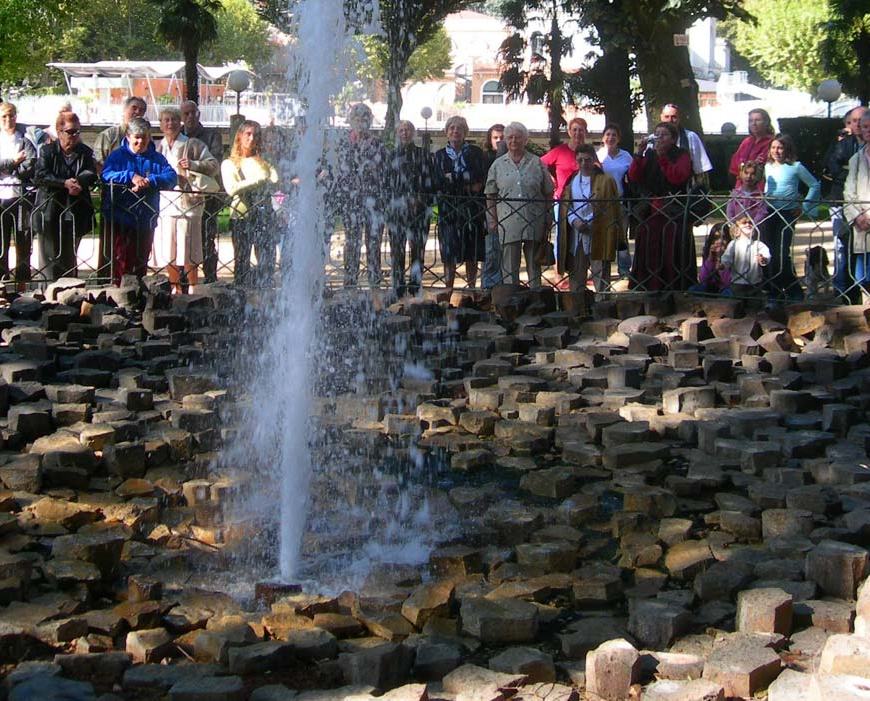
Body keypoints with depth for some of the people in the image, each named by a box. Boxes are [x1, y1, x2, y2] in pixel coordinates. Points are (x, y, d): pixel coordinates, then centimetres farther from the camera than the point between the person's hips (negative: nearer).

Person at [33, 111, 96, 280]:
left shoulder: (85, 152, 8)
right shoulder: (47, 151, 0)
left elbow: (91, 174, -4)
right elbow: (40, 177, -12)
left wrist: (77, 182, -25)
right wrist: (64, 183, -23)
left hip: (75, 213, 3)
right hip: (50, 213, -3)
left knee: (69, 258, 12)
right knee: (50, 258, 0)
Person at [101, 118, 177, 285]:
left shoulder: (157, 158, 10)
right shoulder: (118, 155, 3)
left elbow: (172, 177, -6)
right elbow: (106, 175, -14)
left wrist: (150, 181, -21)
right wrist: (131, 176, -25)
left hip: (146, 220, 3)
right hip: (121, 219, -3)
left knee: (141, 260, 10)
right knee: (122, 260, -5)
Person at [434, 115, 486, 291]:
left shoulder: (475, 152, 7)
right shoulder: (440, 155, 10)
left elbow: (483, 179, -4)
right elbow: (437, 182, 0)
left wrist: (452, 178, -9)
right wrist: (468, 183, -10)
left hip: (472, 207, 0)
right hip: (448, 208, 0)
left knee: (472, 251, 1)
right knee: (449, 250, -3)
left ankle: (471, 287, 8)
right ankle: (448, 287, 0)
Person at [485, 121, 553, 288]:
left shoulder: (537, 163, 6)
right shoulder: (498, 165, 8)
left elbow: (548, 193, 7)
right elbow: (490, 196, 9)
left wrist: (548, 220, 3)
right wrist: (492, 220, 1)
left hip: (534, 222, 0)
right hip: (508, 222, 0)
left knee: (534, 264, 7)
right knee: (509, 265, 2)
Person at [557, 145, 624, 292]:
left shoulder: (606, 181, 0)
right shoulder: (571, 181, 12)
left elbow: (613, 209, -3)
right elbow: (565, 206, 8)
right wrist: (574, 221, -10)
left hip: (599, 238, -4)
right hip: (575, 238, 4)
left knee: (600, 276, -3)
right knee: (576, 279, 8)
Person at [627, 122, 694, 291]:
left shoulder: (682, 156, 3)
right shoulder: (649, 155, 14)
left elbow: (678, 178, -15)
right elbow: (633, 178, 3)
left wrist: (661, 156, -16)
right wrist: (639, 154, -7)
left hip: (674, 213, -4)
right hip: (651, 212, 4)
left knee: (672, 256, -7)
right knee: (649, 256, 1)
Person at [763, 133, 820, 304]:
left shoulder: (795, 167, -6)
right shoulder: (768, 166, 9)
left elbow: (815, 185, 0)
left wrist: (804, 207, -3)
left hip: (788, 213, -5)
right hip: (769, 213, 5)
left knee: (781, 254, -11)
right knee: (768, 253, 2)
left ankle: (794, 291, 1)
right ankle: (774, 291, 11)